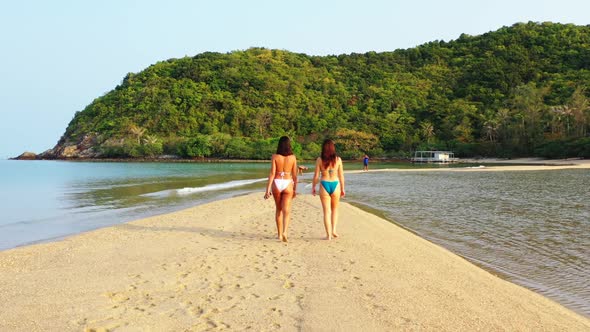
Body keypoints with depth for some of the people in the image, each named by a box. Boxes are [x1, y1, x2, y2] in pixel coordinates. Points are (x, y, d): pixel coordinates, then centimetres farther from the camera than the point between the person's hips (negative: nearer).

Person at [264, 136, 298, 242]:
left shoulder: (275, 156, -4)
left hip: (277, 183, 1)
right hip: (288, 184, 0)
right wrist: (295, 189, 14)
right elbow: (294, 175, 4)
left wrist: (268, 189, -7)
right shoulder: (292, 157, 0)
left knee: (279, 209, 16)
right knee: (286, 211, -1)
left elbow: (272, 173, -9)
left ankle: (280, 234, 23)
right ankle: (284, 232, -21)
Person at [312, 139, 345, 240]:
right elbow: (341, 175, 2)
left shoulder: (320, 160, -5)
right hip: (335, 184, 1)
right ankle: (333, 230, 12)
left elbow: (316, 176, -3)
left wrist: (313, 187, 9)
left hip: (324, 185, -1)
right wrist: (342, 188, 12)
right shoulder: (338, 159, -2)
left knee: (327, 211, 5)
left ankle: (328, 235, 6)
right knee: (335, 209, 21)